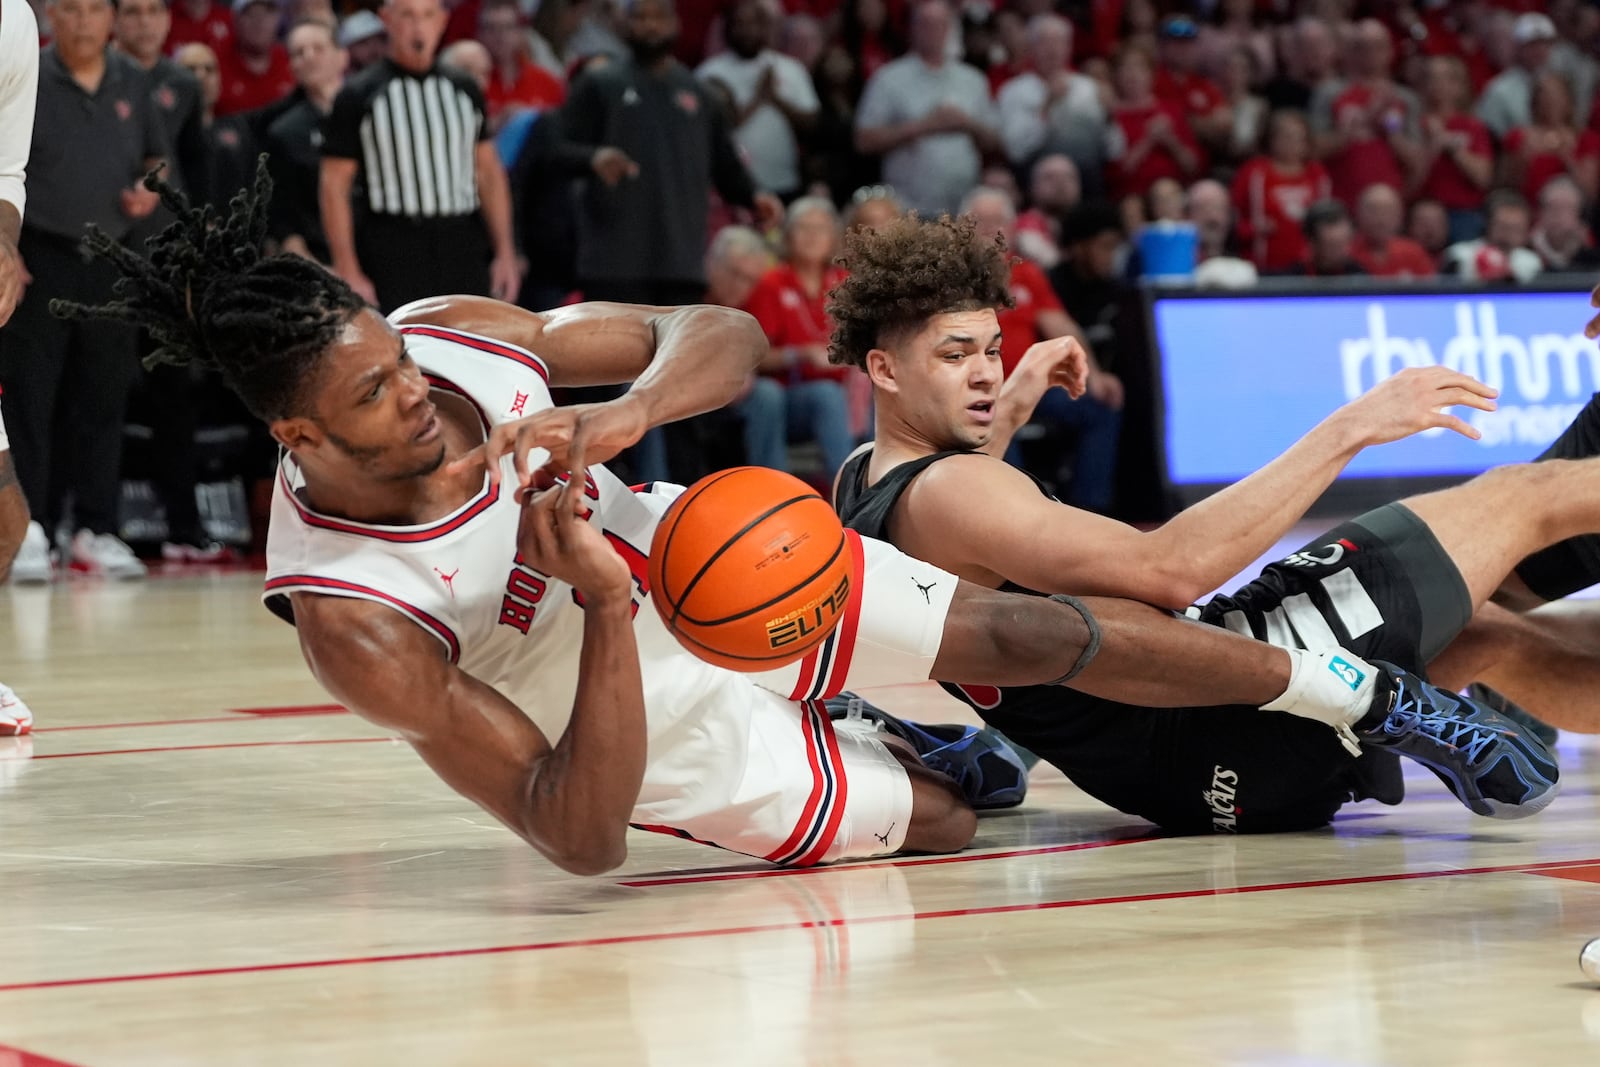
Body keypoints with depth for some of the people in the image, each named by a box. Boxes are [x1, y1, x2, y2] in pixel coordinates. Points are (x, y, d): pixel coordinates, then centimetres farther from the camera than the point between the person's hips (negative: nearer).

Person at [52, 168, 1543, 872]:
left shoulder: (455, 334, -22)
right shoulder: (349, 615, -36)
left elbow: (721, 334, -13)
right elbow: (579, 837, -35)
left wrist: (626, 412, -37)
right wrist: (606, 613, -48)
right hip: (673, 739, -3)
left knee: (1030, 634, -2)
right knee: (940, 823, 2)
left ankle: (1365, 692, 19)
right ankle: (898, 762, 39)